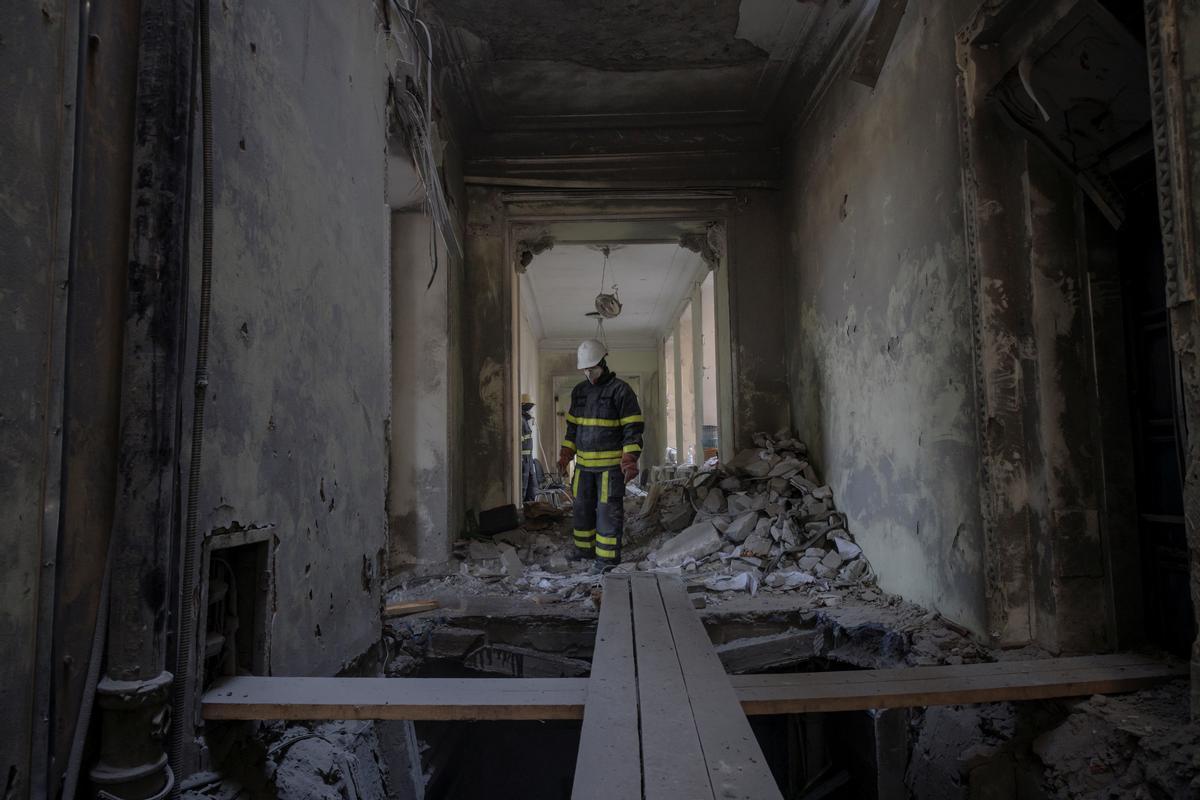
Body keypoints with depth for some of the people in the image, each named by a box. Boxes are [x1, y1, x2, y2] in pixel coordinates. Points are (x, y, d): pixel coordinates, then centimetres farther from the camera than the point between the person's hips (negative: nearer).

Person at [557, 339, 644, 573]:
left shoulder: (620, 390, -8)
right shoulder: (579, 391, 12)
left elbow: (634, 427, -10)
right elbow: (572, 425, 20)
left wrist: (630, 460, -17)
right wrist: (565, 454, 15)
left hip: (611, 463, -6)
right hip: (583, 463, 7)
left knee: (608, 509, -4)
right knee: (583, 506, 14)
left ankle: (608, 556, 3)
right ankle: (584, 548, 29)